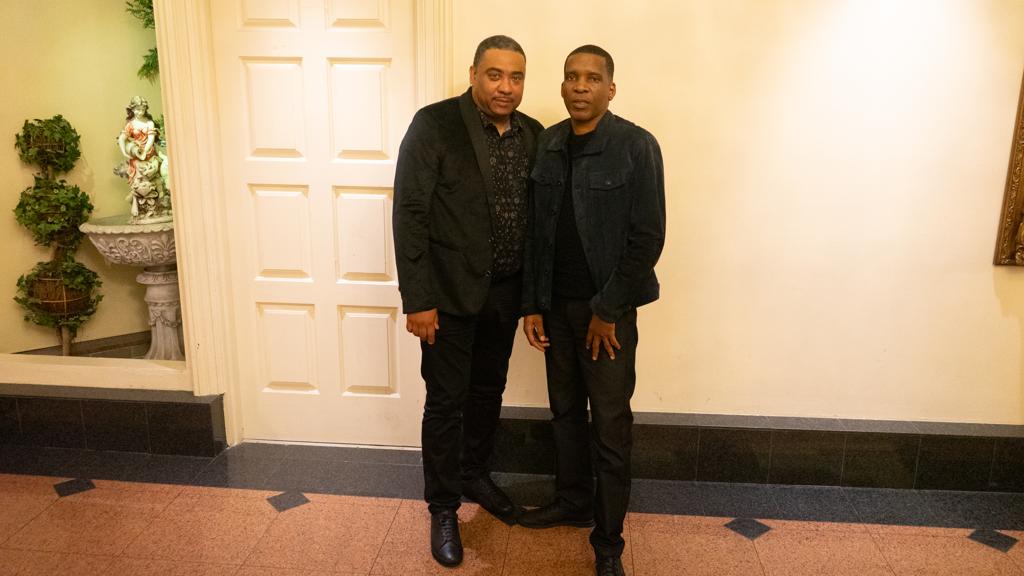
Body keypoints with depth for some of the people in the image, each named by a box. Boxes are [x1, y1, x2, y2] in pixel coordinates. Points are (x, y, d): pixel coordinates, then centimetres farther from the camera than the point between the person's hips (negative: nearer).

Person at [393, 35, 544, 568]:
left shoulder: (532, 134, 4)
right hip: (450, 291, -5)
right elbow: (409, 213, -14)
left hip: (505, 291, 5)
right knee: (446, 401, 6)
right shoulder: (434, 125, -12)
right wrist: (417, 299, -17)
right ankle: (443, 508, 24)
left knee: (489, 391, 19)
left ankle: (474, 474, 42)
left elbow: (536, 213, 8)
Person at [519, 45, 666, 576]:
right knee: (565, 410, 17)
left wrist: (608, 310, -12)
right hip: (556, 304, 5)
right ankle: (572, 502, 37)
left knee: (610, 427, 3)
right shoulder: (547, 145, 6)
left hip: (607, 308, -5)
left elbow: (647, 238, -11)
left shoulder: (636, 147, -8)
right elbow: (535, 231, 7)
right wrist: (532, 304, 3)